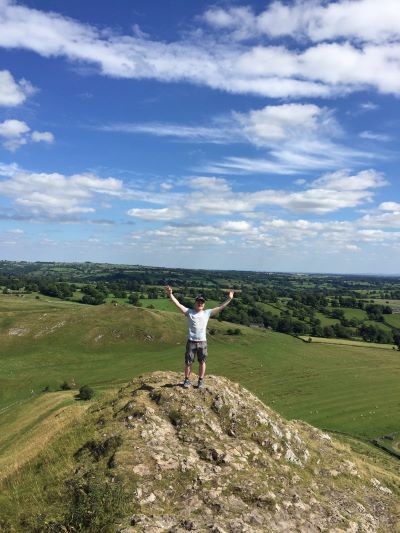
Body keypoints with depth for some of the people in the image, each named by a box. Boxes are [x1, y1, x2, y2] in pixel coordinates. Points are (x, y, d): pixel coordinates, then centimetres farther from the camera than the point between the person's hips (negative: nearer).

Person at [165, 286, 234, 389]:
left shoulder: (207, 313, 3)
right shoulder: (189, 312, -2)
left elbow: (220, 307, 2)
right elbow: (178, 304, -9)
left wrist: (229, 299, -3)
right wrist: (170, 294, -19)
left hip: (202, 342, 1)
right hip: (191, 341, -1)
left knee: (202, 362, 10)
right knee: (188, 362, 8)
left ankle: (200, 381, 26)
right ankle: (187, 380, 25)